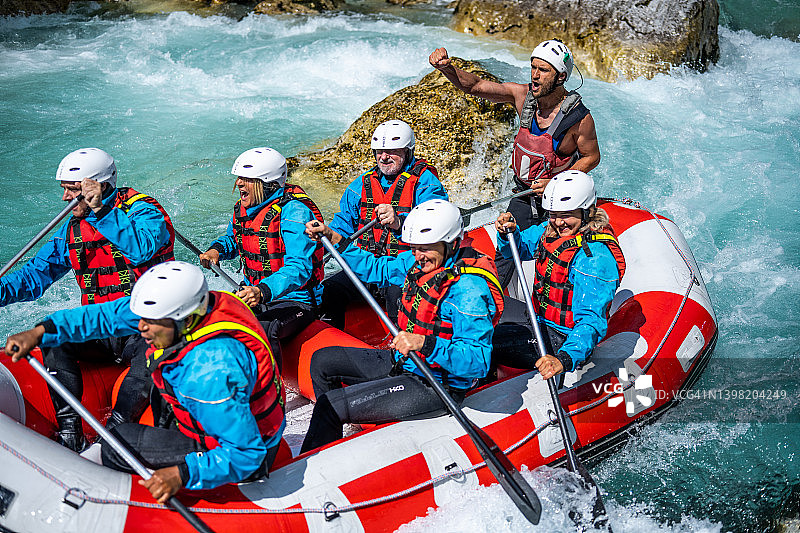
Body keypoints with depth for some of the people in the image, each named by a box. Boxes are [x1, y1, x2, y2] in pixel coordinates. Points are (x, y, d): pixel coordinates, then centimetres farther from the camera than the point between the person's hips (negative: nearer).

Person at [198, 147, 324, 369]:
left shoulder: (294, 211, -20)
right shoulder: (243, 208, 5)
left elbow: (299, 268, -29)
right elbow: (232, 239, 27)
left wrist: (263, 291, -43)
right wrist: (216, 249, 3)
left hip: (295, 300, -8)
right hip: (253, 294, 8)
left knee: (260, 331, -34)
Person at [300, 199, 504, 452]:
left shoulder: (469, 289, -28)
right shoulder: (419, 262, -2)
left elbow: (478, 361, -32)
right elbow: (377, 268, 15)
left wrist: (426, 344, -44)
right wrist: (335, 240, 6)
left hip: (434, 387, -10)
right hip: (403, 363, 10)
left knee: (328, 406, -14)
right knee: (323, 361, 18)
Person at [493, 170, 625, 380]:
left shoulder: (596, 256, -26)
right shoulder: (551, 230, -1)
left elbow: (591, 321, -32)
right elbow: (518, 248, 15)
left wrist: (565, 359, -48)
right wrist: (509, 233, -9)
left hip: (563, 341, -9)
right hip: (541, 326, 9)